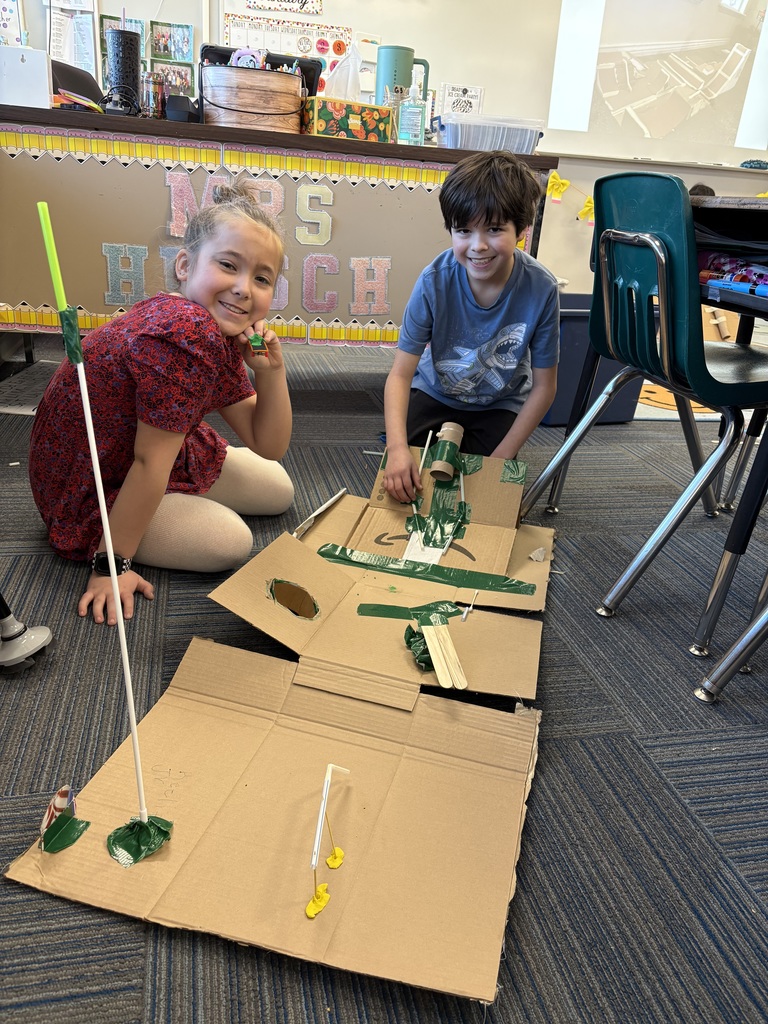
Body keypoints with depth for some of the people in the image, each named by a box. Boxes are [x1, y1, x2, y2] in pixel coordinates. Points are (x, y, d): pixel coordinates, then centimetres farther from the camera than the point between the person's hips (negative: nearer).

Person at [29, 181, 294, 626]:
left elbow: (268, 446, -1)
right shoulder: (184, 334, -34)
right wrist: (111, 564, -22)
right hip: (91, 488, -9)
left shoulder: (225, 333, -5)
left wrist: (271, 372, -16)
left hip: (172, 456, 9)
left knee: (278, 491, 14)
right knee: (232, 541, -21)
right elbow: (148, 463, -30)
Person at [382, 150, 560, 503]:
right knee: (402, 472, -18)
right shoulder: (434, 281, -26)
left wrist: (502, 457, -18)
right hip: (435, 393, 0)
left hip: (499, 405, 0)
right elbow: (401, 373, -25)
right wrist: (397, 447, -42)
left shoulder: (541, 288, -25)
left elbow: (543, 386, -14)